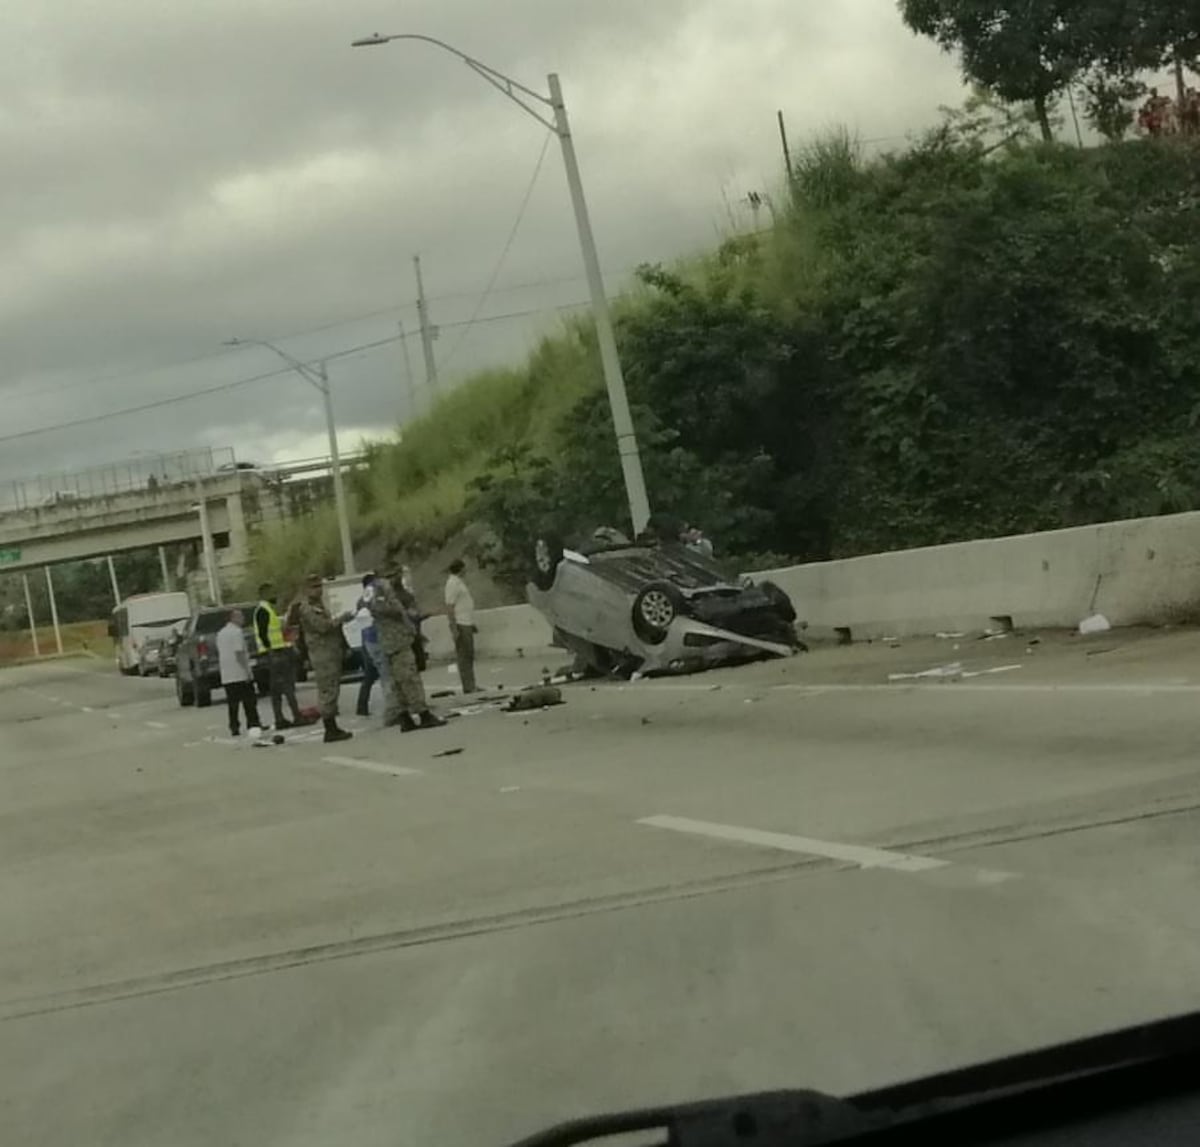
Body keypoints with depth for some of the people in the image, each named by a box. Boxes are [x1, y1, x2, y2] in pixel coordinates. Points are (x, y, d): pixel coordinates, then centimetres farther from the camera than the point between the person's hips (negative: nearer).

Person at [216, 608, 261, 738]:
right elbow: (239, 653, -19)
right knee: (249, 701, 0)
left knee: (232, 703, 6)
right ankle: (253, 725, 0)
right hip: (240, 673, -7)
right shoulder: (237, 632, -12)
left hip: (226, 676, 8)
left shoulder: (221, 633, 16)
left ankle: (234, 728, 3)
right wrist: (247, 670, -18)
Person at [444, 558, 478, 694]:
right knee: (464, 657, -7)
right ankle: (468, 687, -6)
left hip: (467, 623, 10)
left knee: (469, 656, 13)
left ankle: (470, 687, 18)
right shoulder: (453, 583, -15)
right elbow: (449, 607, -19)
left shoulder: (458, 581, 16)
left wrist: (472, 624, 23)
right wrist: (454, 629, -23)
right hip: (461, 624, -10)